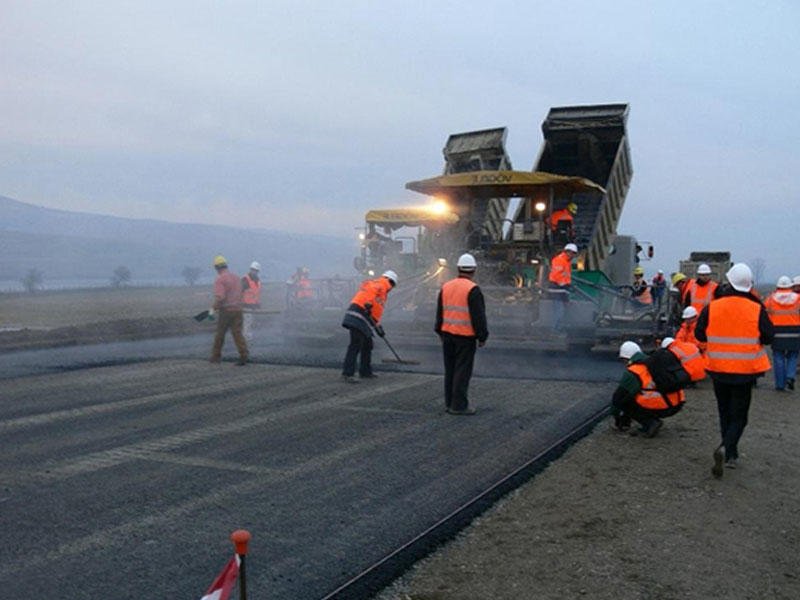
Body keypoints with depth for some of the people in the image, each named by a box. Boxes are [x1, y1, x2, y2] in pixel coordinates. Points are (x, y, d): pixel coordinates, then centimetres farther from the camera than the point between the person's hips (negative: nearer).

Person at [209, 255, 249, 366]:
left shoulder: (219, 280, -11)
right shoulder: (236, 277, 12)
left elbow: (219, 297, -21)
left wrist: (214, 308, -9)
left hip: (225, 311, -5)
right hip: (238, 309, 5)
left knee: (220, 334, 10)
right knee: (237, 333, 2)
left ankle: (216, 356, 21)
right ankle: (244, 355, -13)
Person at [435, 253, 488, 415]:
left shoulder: (446, 287, 9)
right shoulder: (473, 289, -13)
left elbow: (439, 312, 15)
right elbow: (479, 316, -13)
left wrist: (440, 332, 23)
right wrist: (482, 336, -5)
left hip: (447, 334, 7)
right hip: (465, 337, -6)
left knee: (449, 370, 14)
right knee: (462, 371, -2)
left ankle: (449, 403, 19)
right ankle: (459, 405, 0)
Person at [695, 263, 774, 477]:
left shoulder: (712, 308, -8)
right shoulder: (757, 309, -11)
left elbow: (699, 334, -2)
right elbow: (768, 337, -6)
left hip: (718, 369, 2)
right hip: (745, 370, -2)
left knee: (725, 412, 18)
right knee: (739, 415, 7)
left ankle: (731, 456, 23)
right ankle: (726, 448, -17)